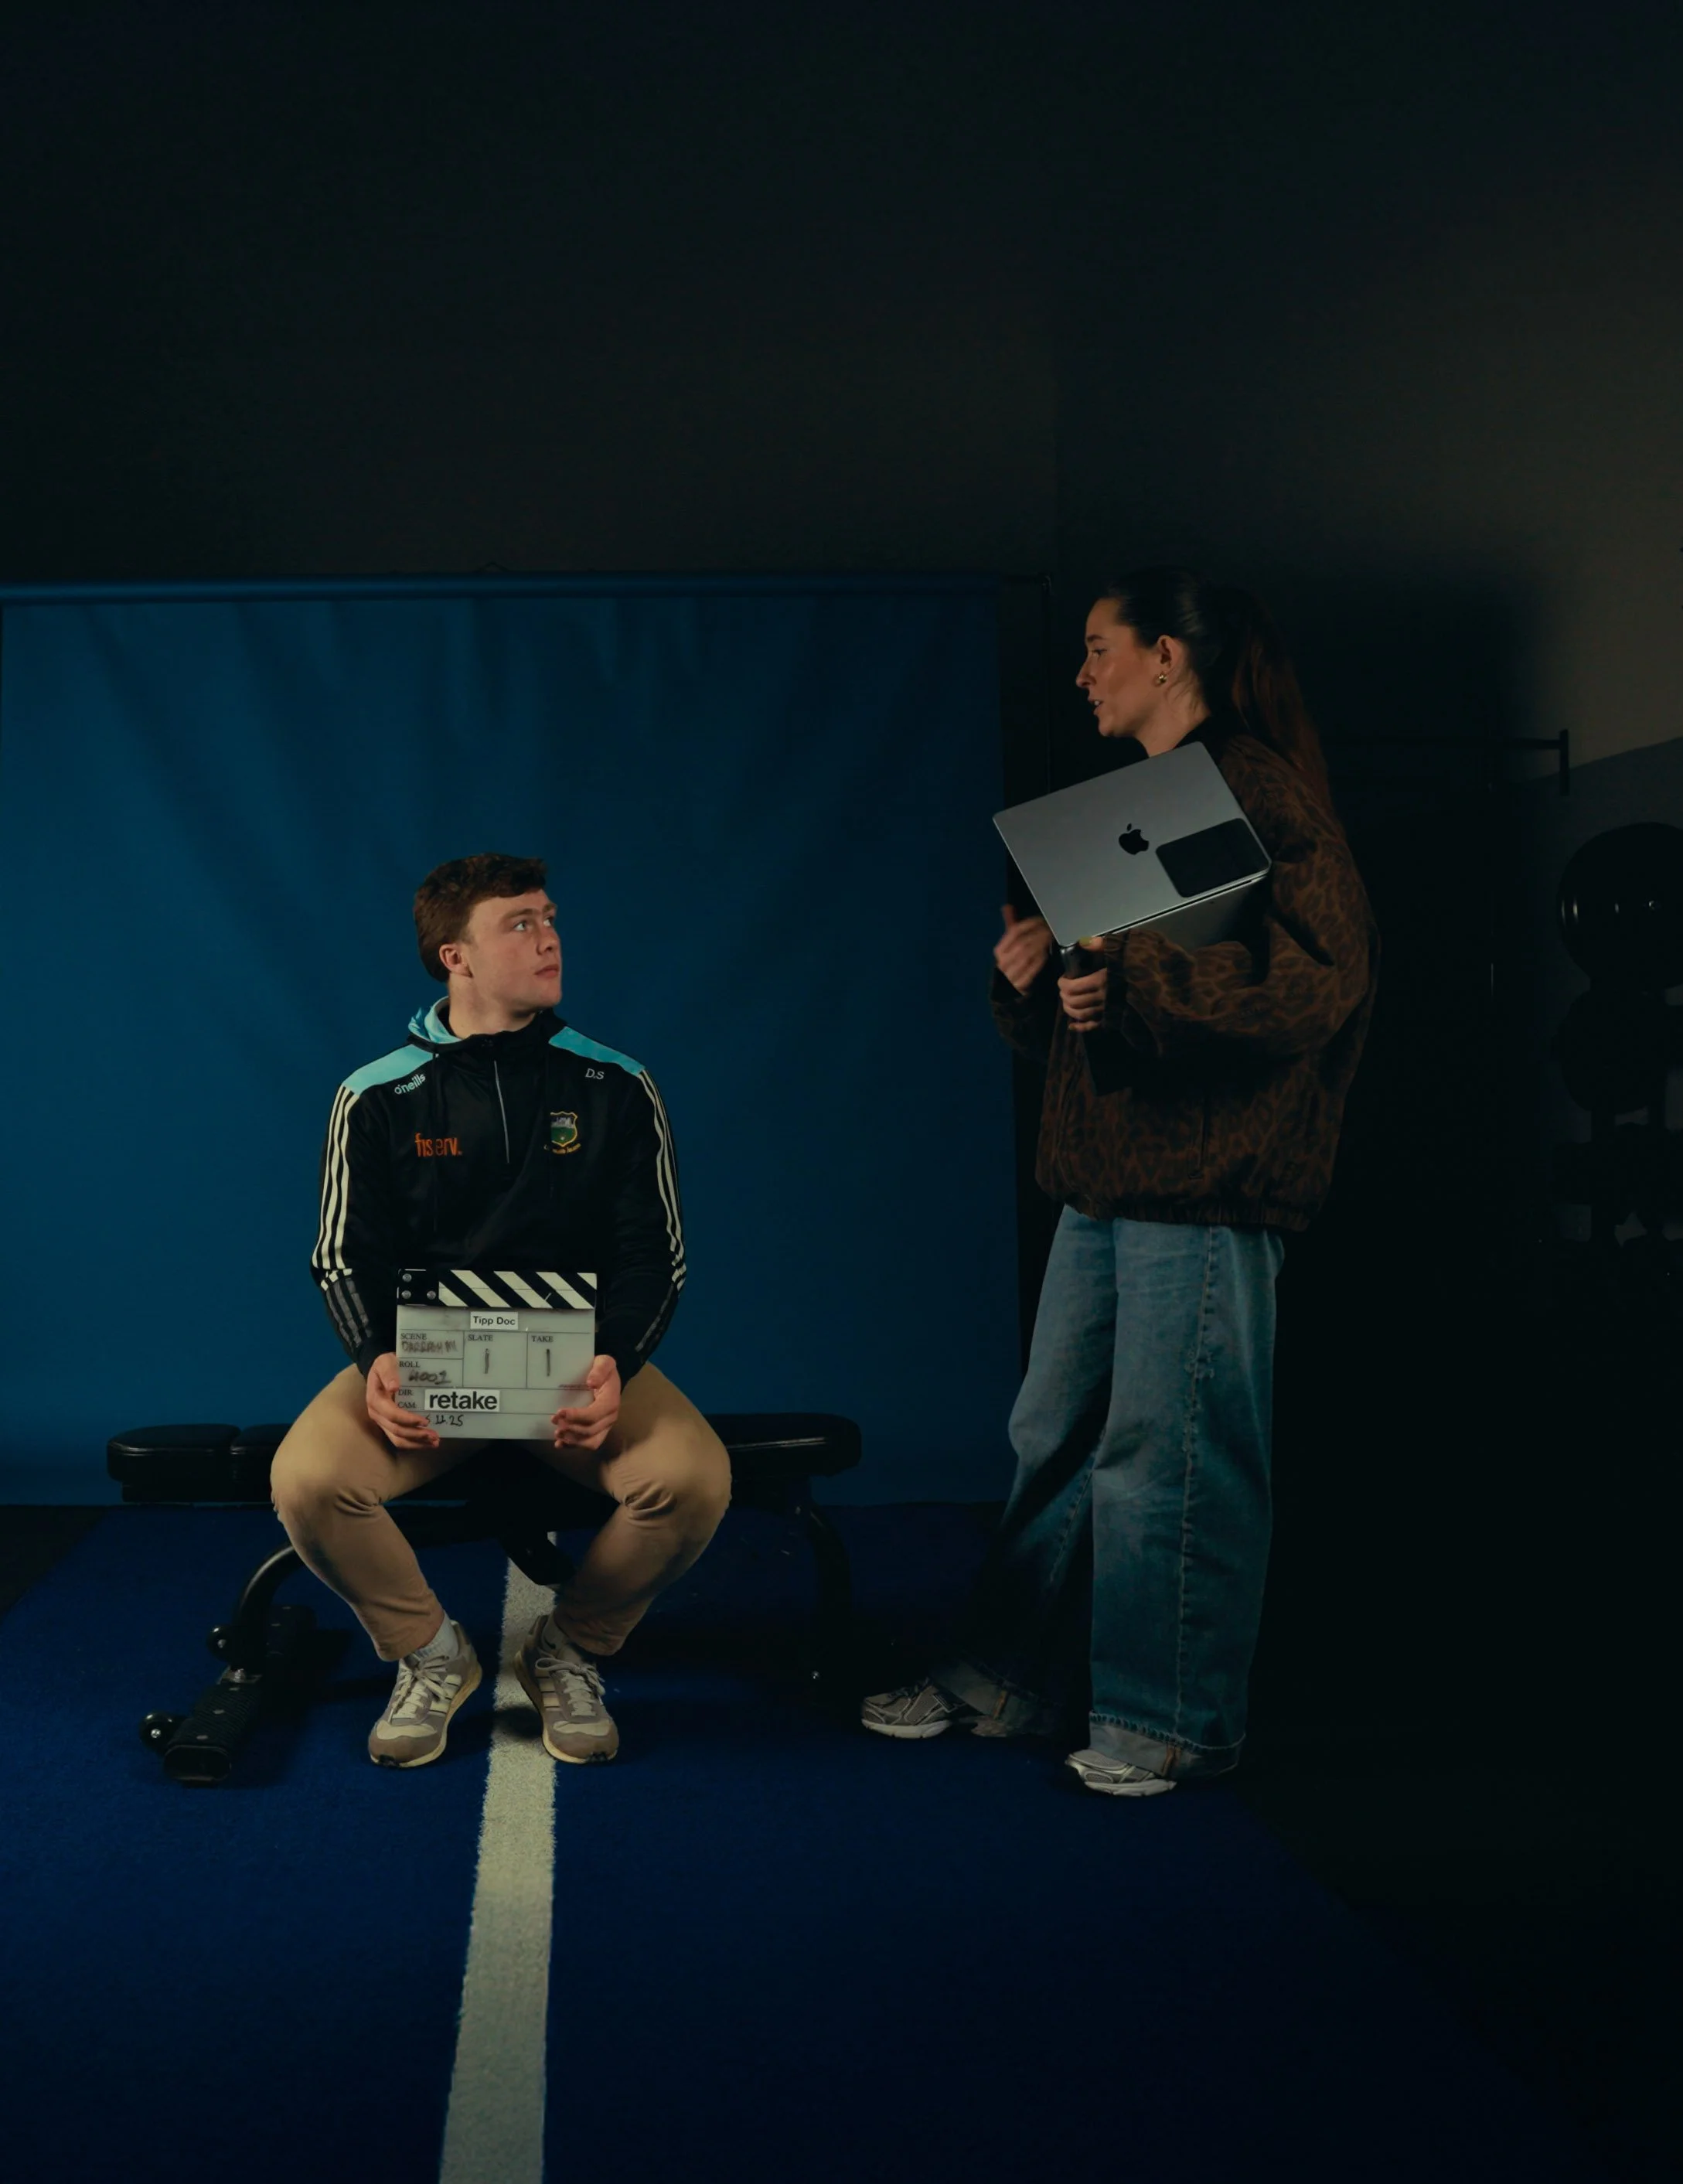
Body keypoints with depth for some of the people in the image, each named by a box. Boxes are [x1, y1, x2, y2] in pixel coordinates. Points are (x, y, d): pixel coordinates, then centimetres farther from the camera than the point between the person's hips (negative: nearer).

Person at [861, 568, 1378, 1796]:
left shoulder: (1261, 790, -8)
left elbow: (1323, 971, -18)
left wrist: (1136, 982, -24)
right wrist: (1035, 975, 3)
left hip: (1205, 1179, -9)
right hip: (1110, 1170, 9)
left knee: (1170, 1443, -3)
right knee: (1057, 1431, 12)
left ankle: (1173, 1717, 9)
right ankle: (1011, 1681, 22)